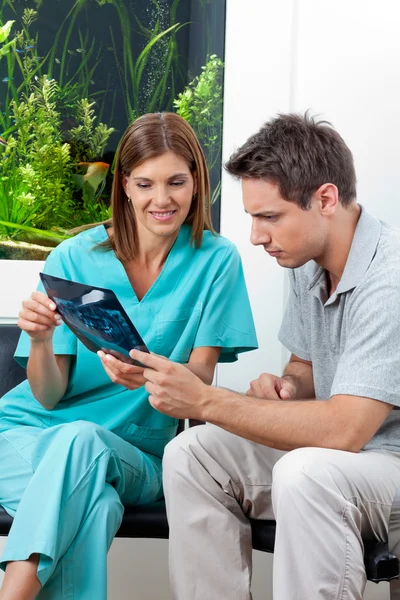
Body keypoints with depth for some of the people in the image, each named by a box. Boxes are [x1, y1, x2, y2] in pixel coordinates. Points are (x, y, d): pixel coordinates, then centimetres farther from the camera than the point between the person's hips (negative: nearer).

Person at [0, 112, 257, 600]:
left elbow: (201, 381, -6)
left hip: (136, 454, 0)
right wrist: (39, 341, -25)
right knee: (95, 504, -35)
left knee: (80, 439, -36)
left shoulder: (216, 261, 0)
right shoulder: (73, 258, 0)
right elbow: (48, 397, -3)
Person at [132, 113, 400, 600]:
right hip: (330, 453, 9)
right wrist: (286, 387, -6)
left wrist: (205, 400, -27)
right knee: (190, 454, -5)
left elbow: (344, 430, -31)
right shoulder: (307, 264, 4)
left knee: (306, 473, -36)